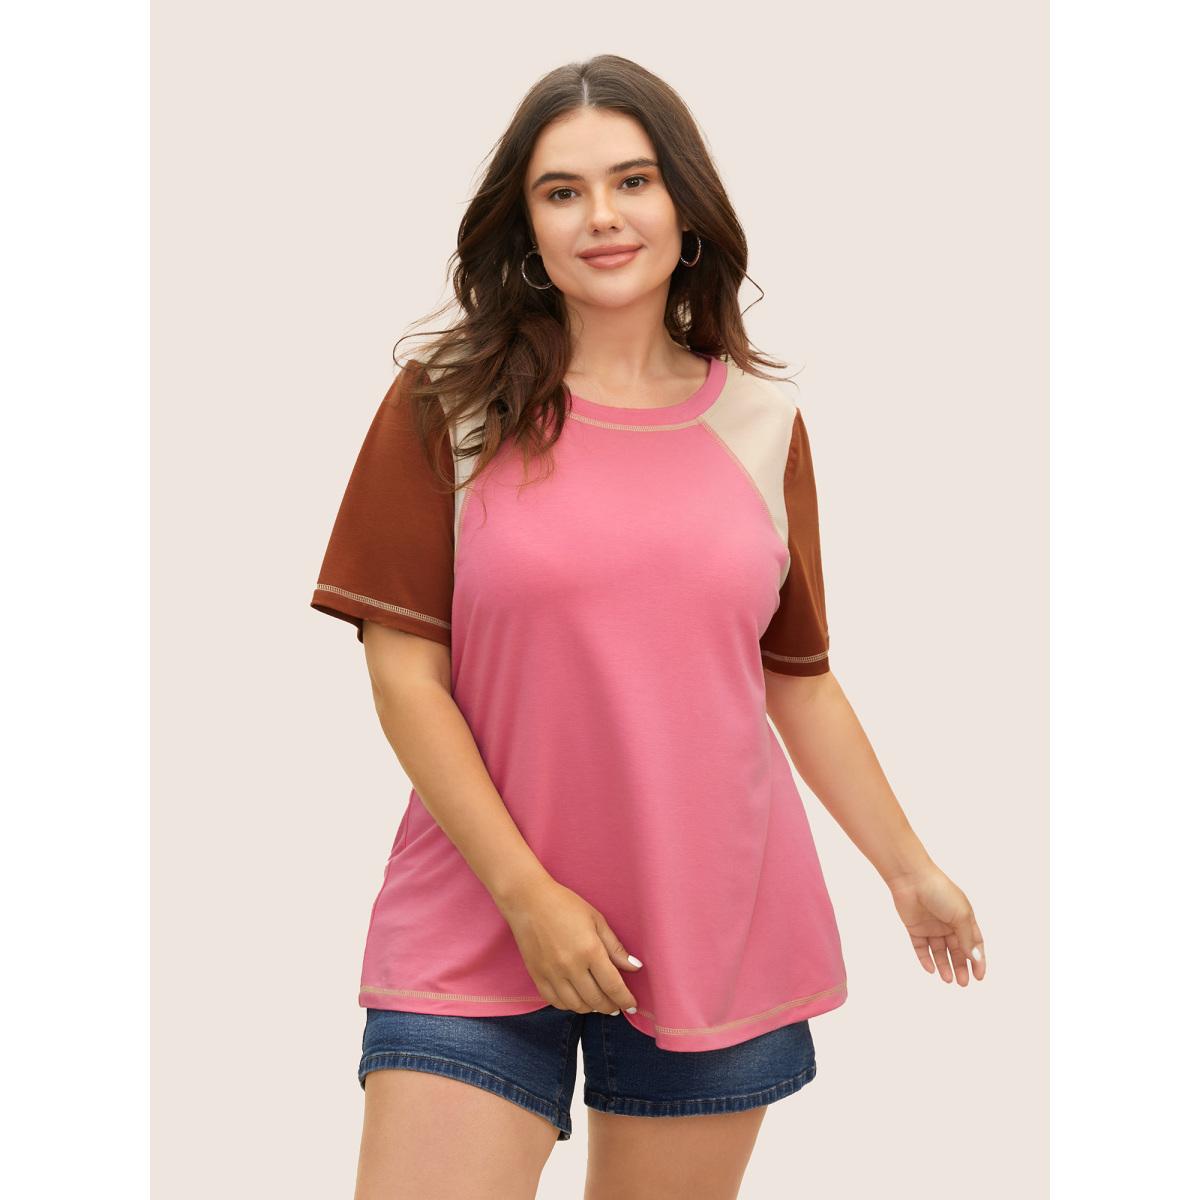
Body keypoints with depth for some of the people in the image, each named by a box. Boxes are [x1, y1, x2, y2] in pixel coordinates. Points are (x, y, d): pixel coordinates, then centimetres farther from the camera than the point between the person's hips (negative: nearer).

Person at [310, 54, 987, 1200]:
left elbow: (800, 682, 13)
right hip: (478, 927, -2)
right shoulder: (447, 407, -1)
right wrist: (526, 892, -11)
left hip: (719, 934, 2)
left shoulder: (765, 421, 6)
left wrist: (911, 870, 16)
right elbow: (404, 671, -5)